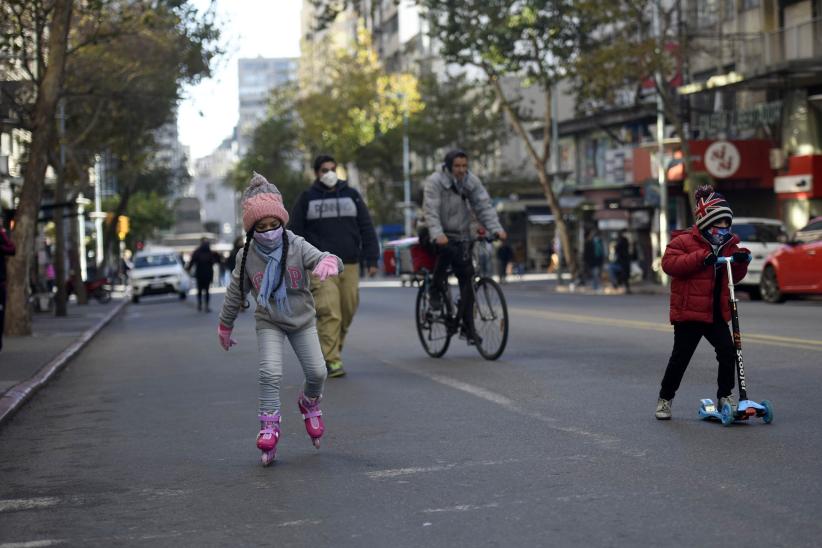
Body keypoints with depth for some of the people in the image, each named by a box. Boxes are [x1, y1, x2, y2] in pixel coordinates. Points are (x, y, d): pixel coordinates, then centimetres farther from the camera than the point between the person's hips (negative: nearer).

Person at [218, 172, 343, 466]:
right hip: (269, 322, 0)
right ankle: (269, 426, -6)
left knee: (317, 371, -3)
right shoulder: (247, 256, -12)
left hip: (302, 320, 0)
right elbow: (235, 293, 1)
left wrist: (329, 261, -58)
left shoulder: (297, 246, -16)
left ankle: (309, 403, 31)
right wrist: (225, 326, 10)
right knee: (270, 372, -19)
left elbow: (321, 257, -32)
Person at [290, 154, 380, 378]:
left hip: (350, 265, 3)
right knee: (329, 313, -14)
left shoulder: (351, 195, 13)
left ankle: (332, 350, 22)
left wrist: (371, 259, 5)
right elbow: (296, 233, 9)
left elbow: (367, 229, 12)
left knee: (347, 313, 4)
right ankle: (331, 360, -14)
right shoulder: (307, 199, 8)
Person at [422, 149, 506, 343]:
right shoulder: (435, 181, -13)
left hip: (462, 235, 4)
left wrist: (497, 229, -20)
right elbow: (431, 211, -23)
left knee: (467, 277, -4)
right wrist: (437, 234, -39)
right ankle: (436, 291, -12)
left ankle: (468, 327, 3)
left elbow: (484, 207, -5)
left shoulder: (472, 181, 1)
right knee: (448, 250, -37)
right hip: (442, 235, -4)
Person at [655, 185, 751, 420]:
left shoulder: (728, 244, 12)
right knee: (681, 357, -1)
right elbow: (669, 263, -21)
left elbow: (734, 277, 16)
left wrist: (741, 261, -6)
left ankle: (725, 395, 11)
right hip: (688, 312, -5)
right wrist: (700, 258, -26)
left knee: (728, 351, -6)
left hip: (716, 313, 6)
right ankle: (665, 398, 15)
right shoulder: (684, 241, -8)